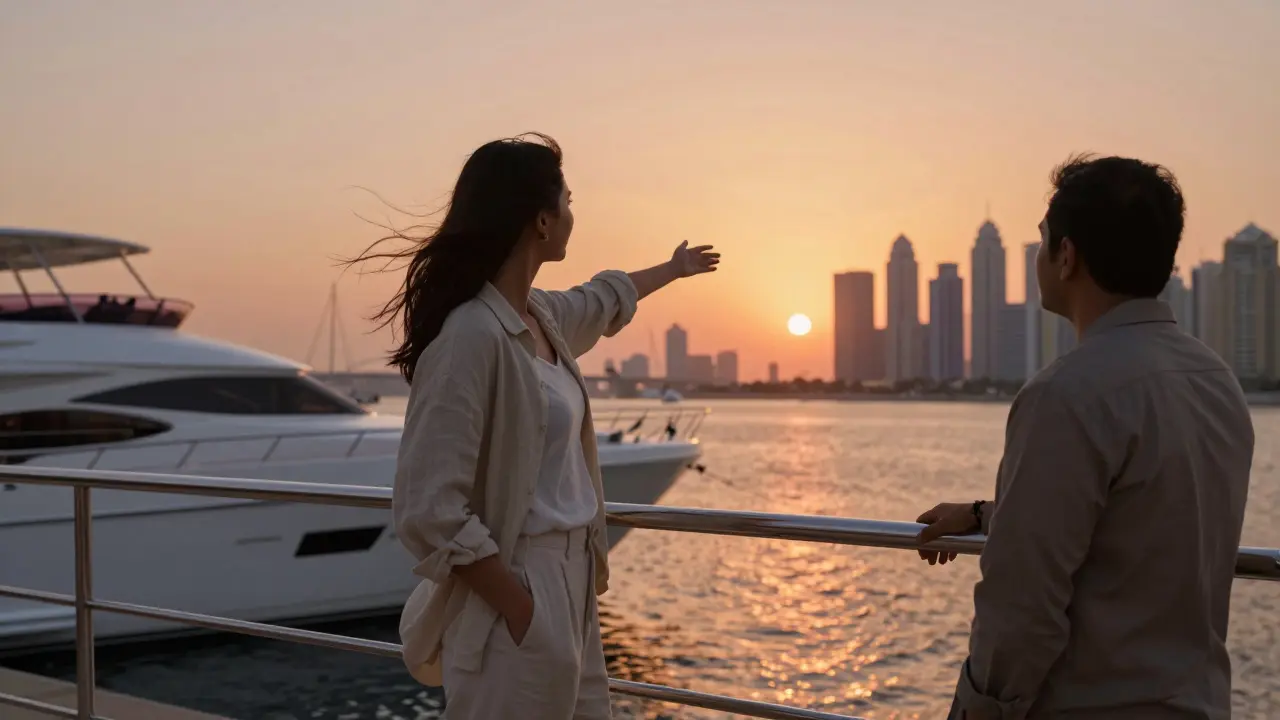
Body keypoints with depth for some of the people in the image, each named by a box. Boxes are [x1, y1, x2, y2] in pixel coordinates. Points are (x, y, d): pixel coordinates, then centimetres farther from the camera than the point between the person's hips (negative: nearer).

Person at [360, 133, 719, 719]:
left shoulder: (541, 316, 7)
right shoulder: (472, 336, -21)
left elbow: (604, 299, 32)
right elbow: (429, 510, -25)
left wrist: (673, 269, 49)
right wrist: (522, 612, -20)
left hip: (570, 581, 9)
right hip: (519, 589, -9)